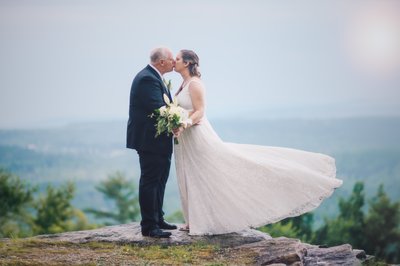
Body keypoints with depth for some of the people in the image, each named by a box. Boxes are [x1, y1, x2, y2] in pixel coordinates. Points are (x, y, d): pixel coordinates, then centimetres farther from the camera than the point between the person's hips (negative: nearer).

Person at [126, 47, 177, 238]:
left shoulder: (152, 77, 15)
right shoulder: (148, 79, -19)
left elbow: (163, 105, 12)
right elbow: (158, 109, -26)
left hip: (156, 141, 11)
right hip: (149, 139, -11)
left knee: (159, 180, 18)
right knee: (150, 181, -5)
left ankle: (157, 220, 28)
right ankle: (149, 226, -1)